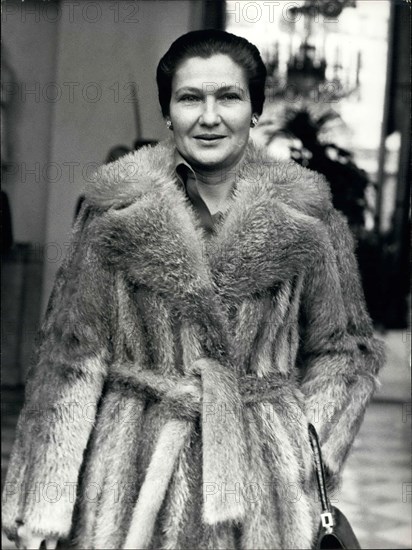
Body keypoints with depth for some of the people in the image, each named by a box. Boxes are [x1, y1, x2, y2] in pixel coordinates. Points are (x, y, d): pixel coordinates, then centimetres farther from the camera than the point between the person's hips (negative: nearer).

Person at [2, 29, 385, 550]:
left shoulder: (304, 218, -2)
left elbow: (346, 347, 8)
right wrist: (42, 506, -7)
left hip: (261, 487, 1)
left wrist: (305, 444, -7)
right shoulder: (118, 211, -4)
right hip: (132, 481, 0)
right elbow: (73, 351, -4)